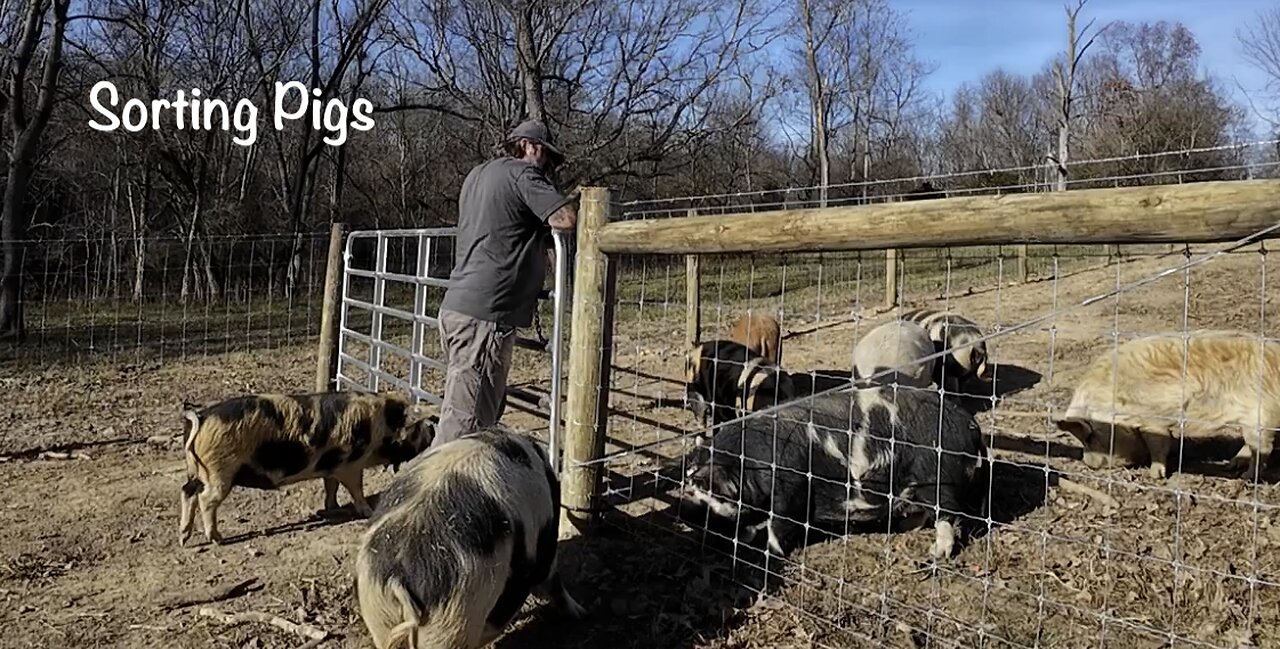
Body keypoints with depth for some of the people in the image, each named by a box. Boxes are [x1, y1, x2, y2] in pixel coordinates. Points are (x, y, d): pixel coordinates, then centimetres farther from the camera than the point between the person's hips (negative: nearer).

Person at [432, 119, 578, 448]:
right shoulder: (522, 173, -5)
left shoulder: (477, 174, 22)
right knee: (464, 421, -9)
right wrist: (576, 199, 4)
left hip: (456, 308, 9)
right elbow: (565, 218, -17)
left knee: (489, 408, 16)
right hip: (484, 315, -9)